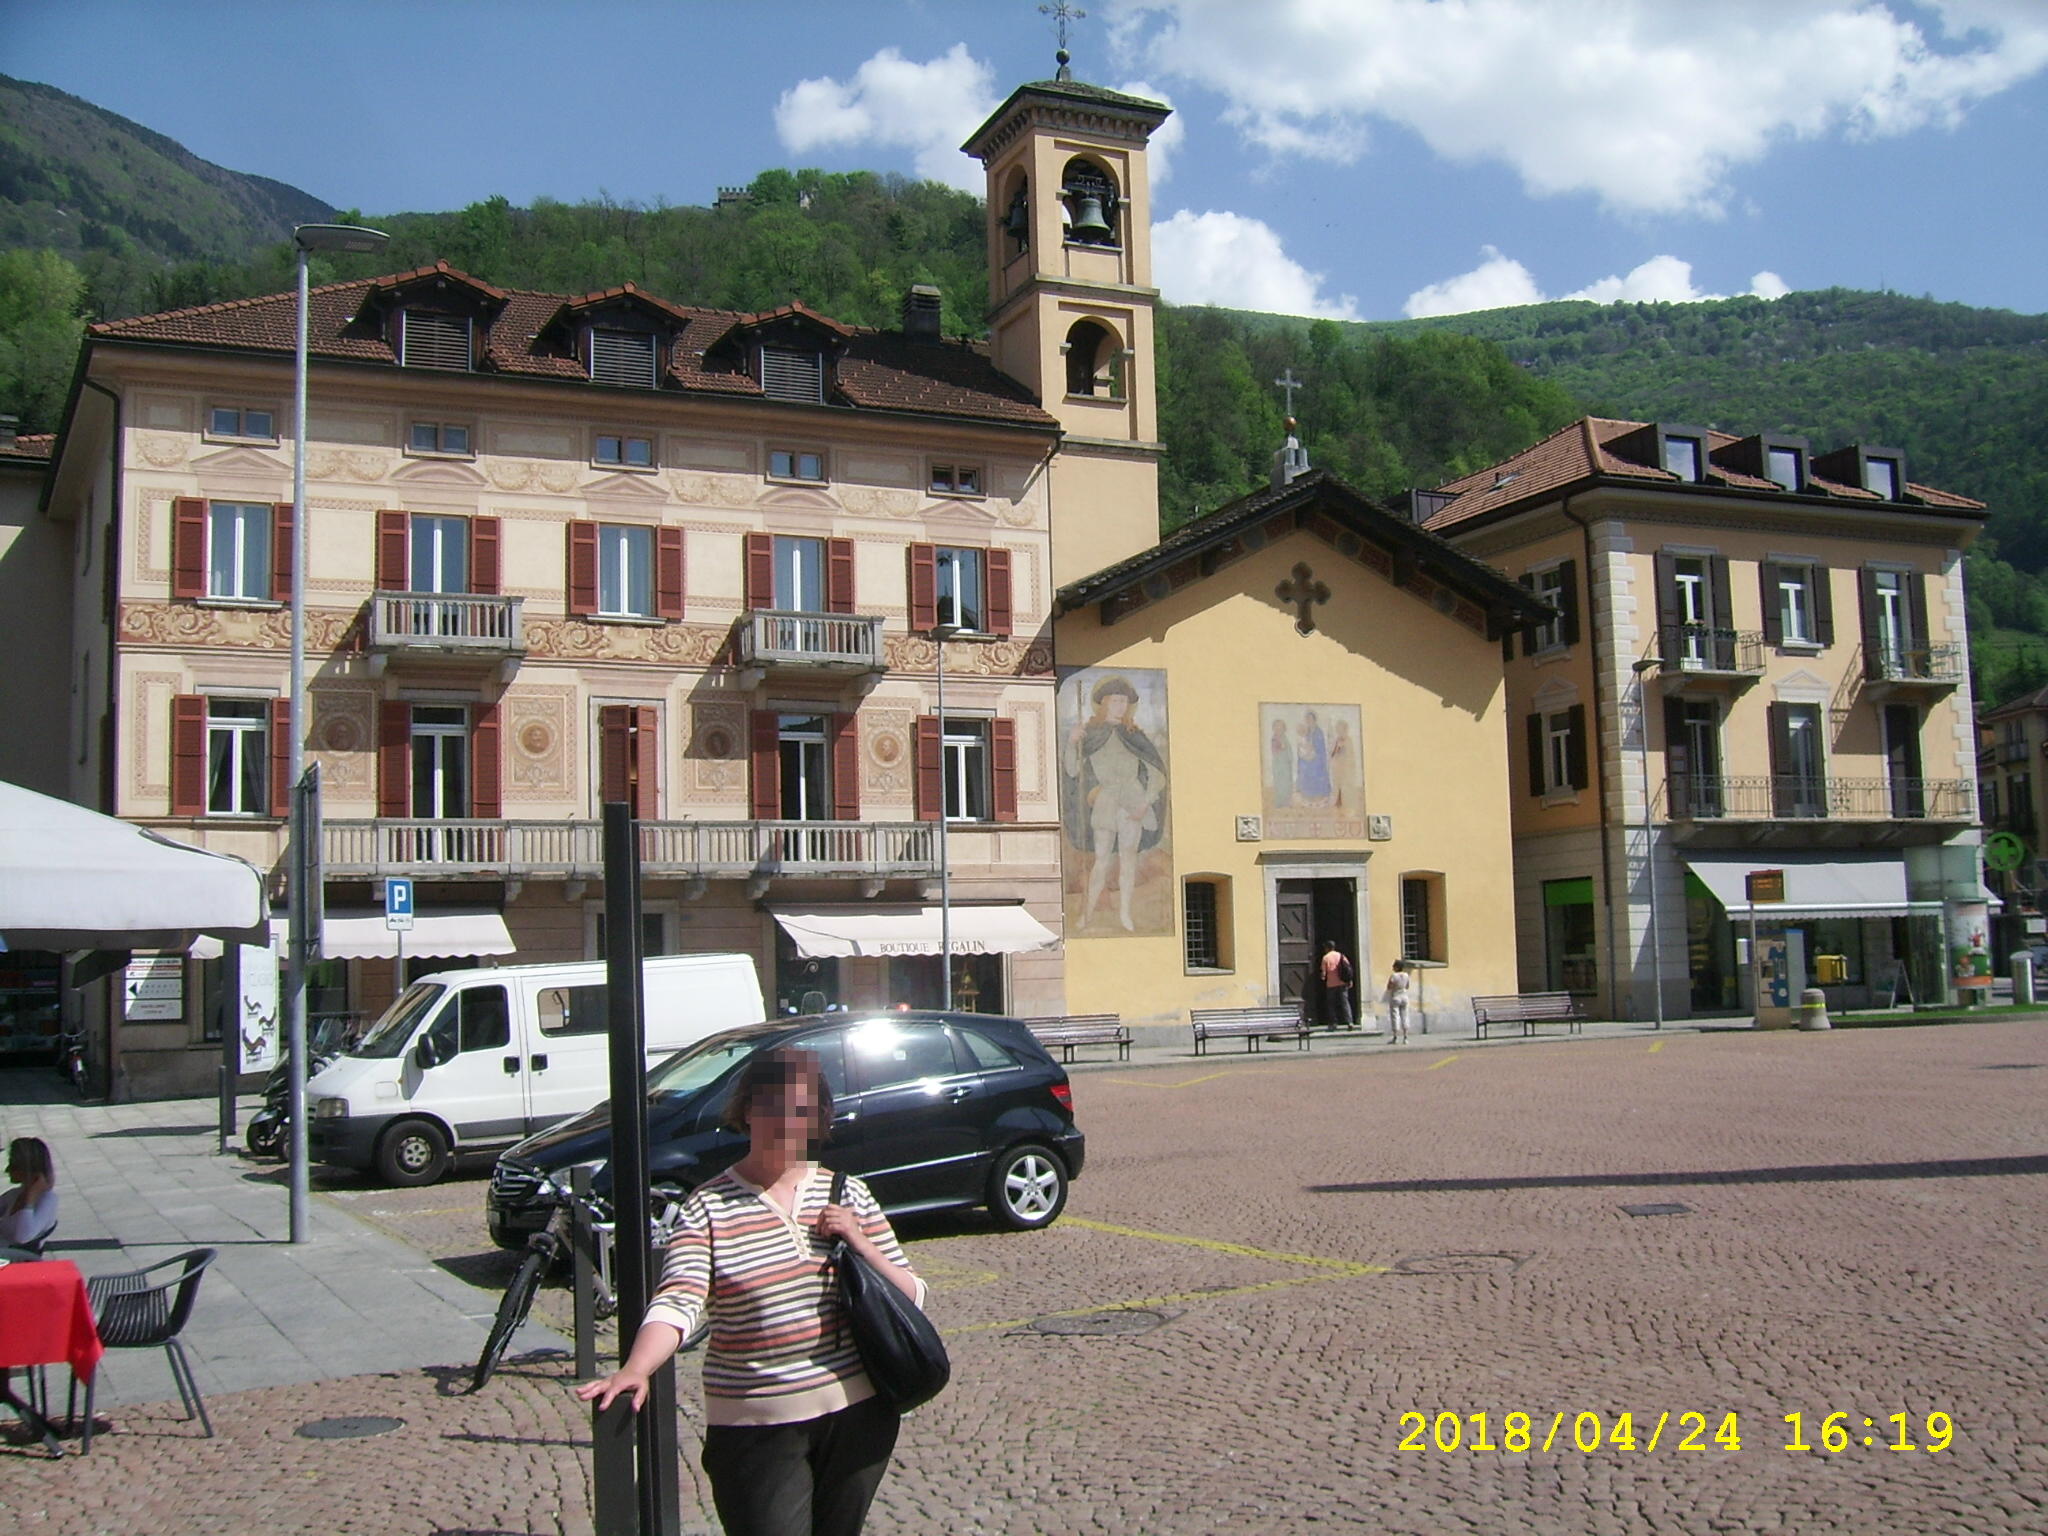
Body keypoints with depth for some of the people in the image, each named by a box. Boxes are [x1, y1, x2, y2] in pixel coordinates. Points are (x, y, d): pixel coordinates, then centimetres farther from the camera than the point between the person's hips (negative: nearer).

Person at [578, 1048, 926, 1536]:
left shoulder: (847, 1195, 4)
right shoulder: (708, 1207, -6)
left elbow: (911, 1298, 7)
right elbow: (677, 1301, -21)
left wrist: (860, 1243, -11)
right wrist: (634, 1371, -38)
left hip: (858, 1417, 3)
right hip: (757, 1429, -3)